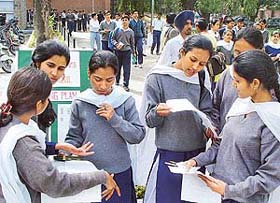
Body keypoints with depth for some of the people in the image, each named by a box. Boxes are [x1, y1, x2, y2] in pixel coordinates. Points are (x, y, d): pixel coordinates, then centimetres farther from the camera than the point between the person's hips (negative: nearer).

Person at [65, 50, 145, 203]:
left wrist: (115, 119, -18)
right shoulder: (80, 103, -5)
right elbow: (74, 137, 2)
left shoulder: (125, 100, -7)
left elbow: (138, 136, -7)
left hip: (119, 173, 0)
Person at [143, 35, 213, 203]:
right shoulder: (157, 78, -8)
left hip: (198, 152, 4)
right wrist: (157, 113, -30)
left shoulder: (201, 80, 5)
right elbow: (149, 120, -9)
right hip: (169, 154, -3)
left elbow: (206, 112, 7)